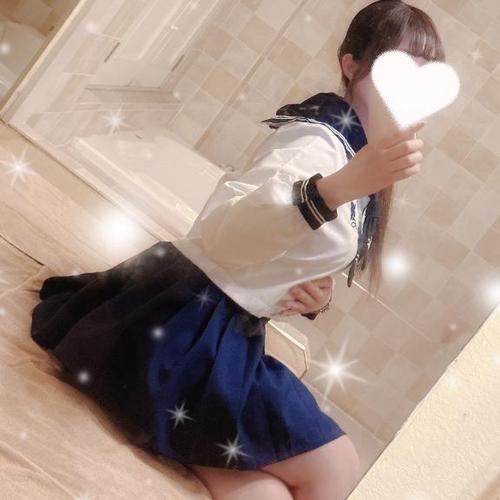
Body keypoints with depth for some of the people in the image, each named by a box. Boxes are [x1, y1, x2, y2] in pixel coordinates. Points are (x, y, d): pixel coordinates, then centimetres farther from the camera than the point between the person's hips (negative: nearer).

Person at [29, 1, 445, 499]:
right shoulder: (319, 140, -17)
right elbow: (224, 230, -34)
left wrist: (310, 293, 3)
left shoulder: (357, 150, 13)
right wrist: (339, 187, -47)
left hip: (225, 330, 9)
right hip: (191, 328, -9)